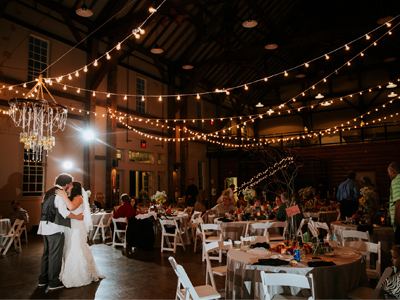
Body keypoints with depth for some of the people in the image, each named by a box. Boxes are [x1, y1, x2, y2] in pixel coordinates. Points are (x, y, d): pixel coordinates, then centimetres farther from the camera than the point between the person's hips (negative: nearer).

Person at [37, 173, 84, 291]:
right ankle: (53, 282, 7)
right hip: (55, 228, -9)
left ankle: (43, 279, 28)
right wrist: (77, 217, -11)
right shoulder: (60, 194, -14)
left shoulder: (49, 192, 15)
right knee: (55, 255, -1)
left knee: (47, 253, 17)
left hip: (45, 227, 9)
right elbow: (63, 211, -21)